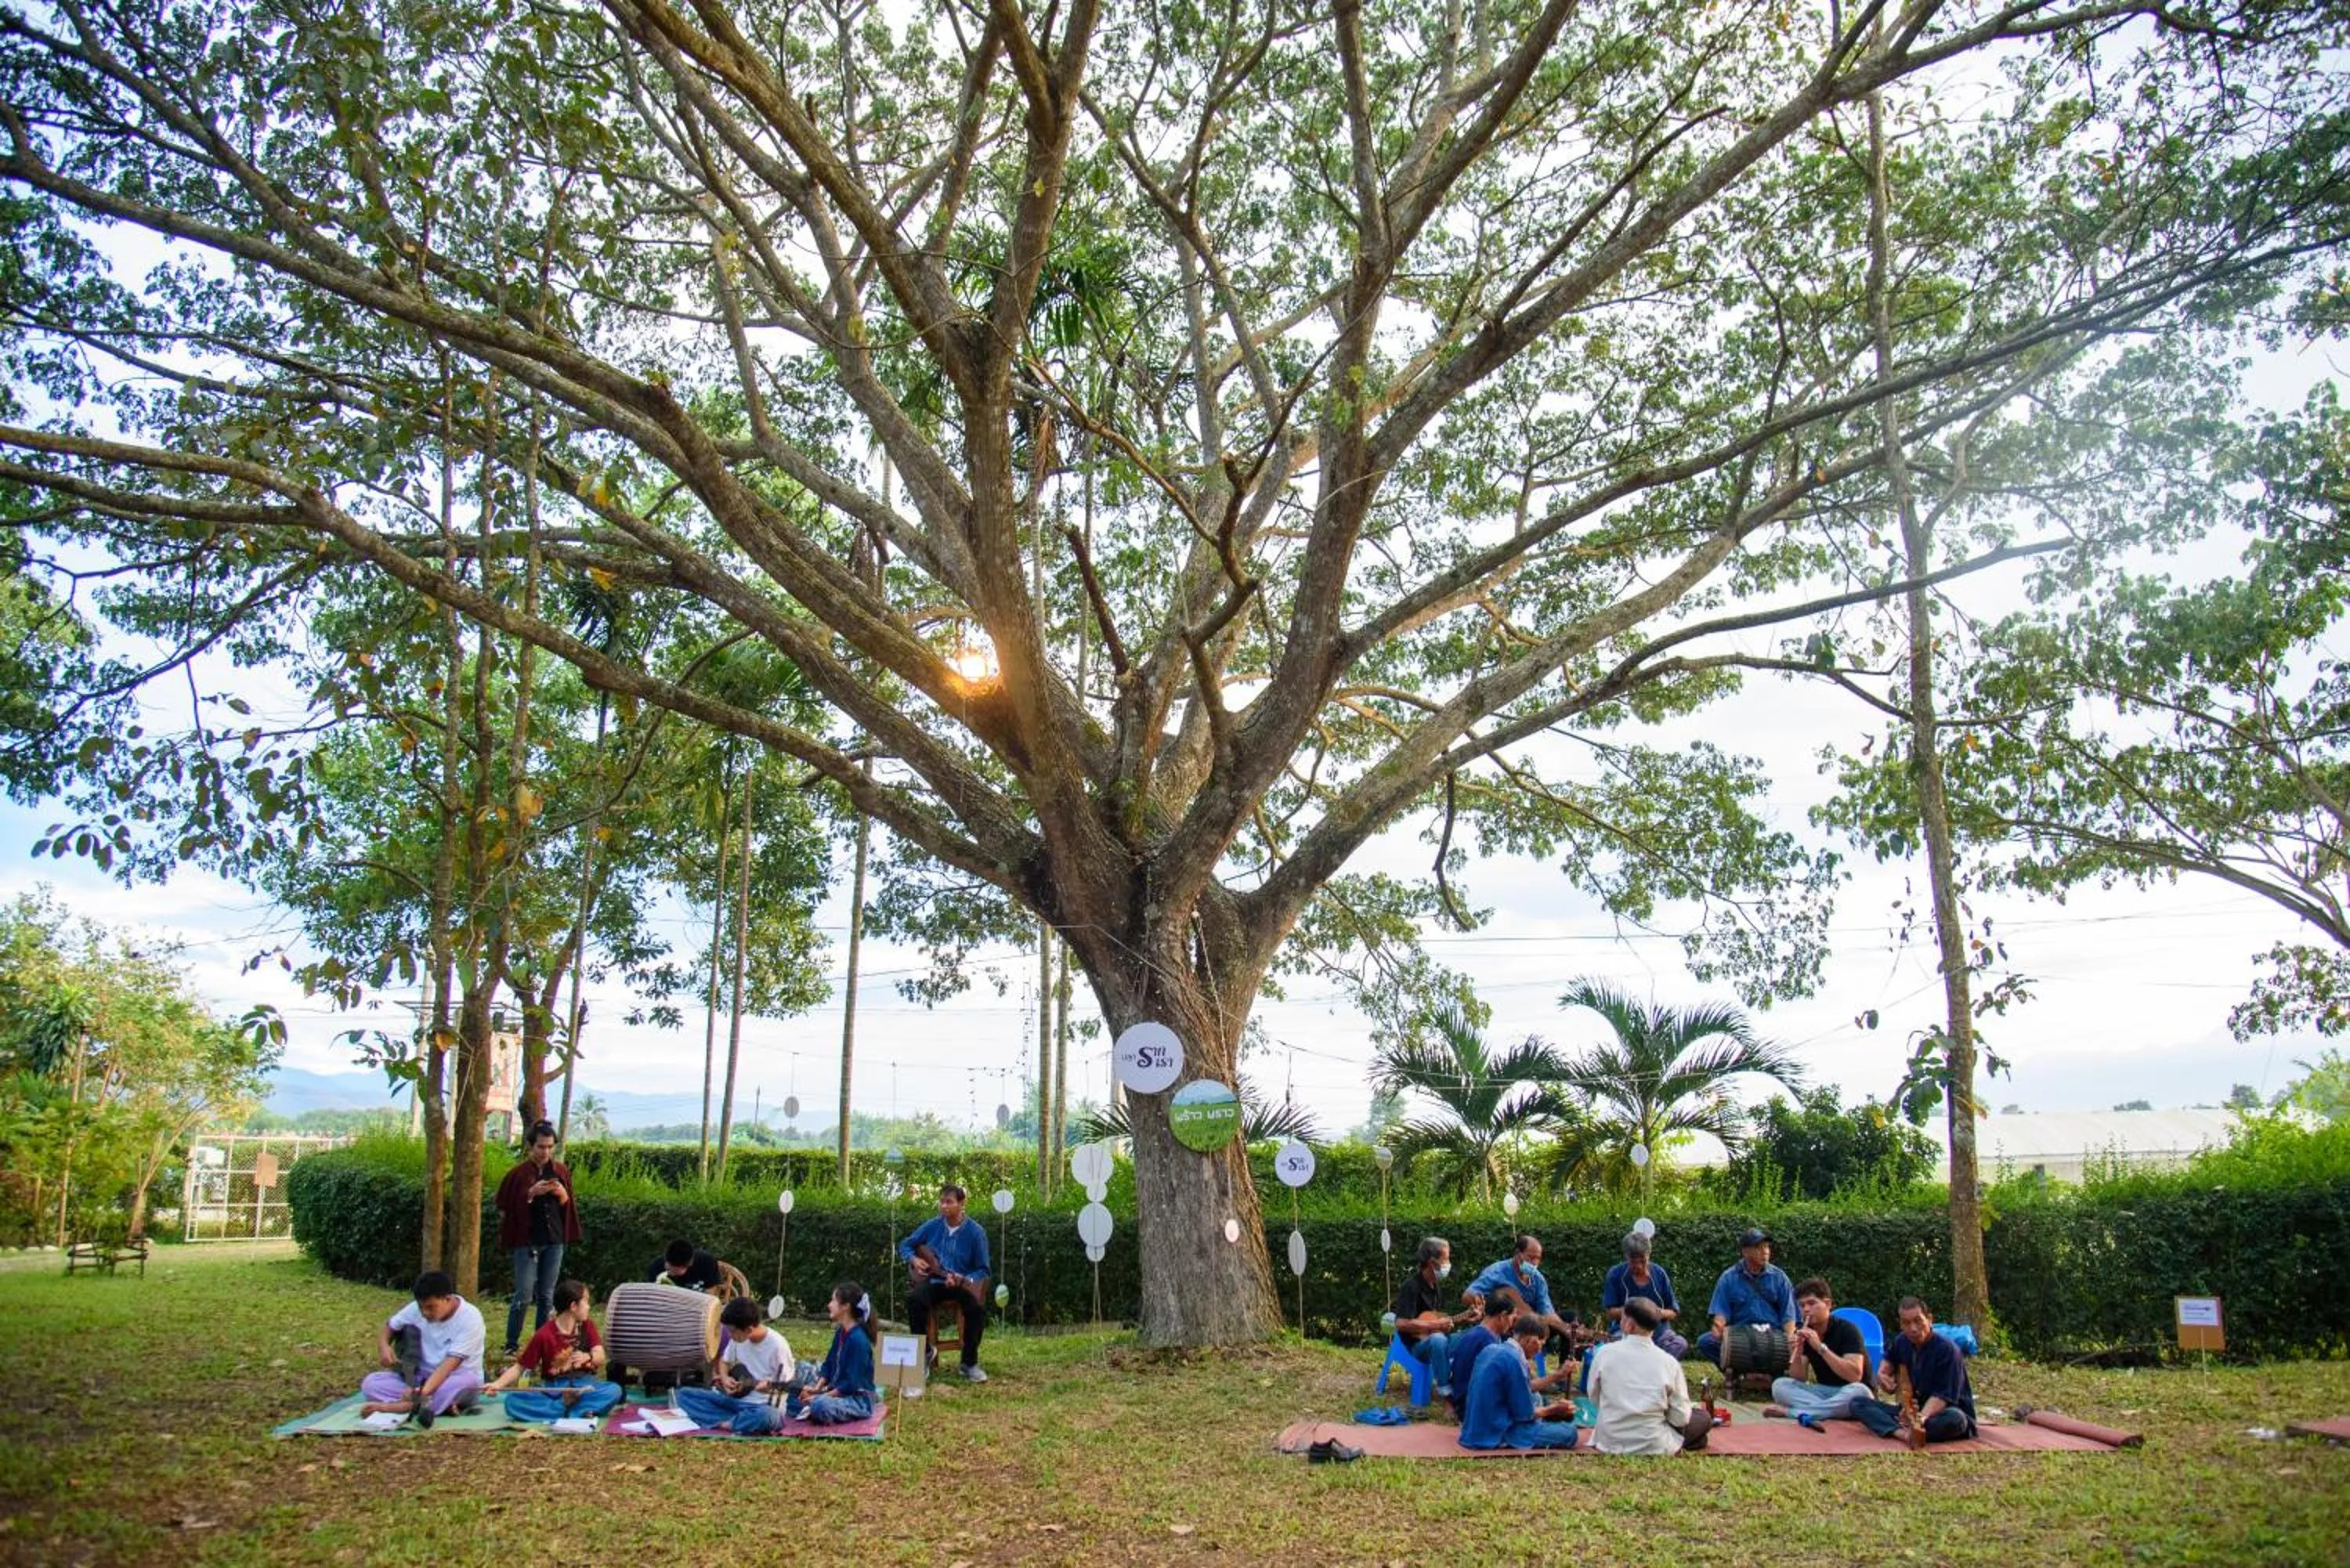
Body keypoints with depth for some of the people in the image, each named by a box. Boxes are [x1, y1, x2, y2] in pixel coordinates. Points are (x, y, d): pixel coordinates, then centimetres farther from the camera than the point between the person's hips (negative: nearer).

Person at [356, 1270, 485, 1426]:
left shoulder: (470, 1318, -20)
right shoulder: (417, 1308, -5)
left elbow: (450, 1363, -27)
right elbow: (390, 1325, 12)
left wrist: (422, 1392, -40)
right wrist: (383, 1345, -12)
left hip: (453, 1381, -5)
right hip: (421, 1378, 5)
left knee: (468, 1381, -40)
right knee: (370, 1383, -20)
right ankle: (442, 1403, -34)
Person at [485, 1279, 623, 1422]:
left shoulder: (587, 1325, 3)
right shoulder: (544, 1335, -5)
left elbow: (600, 1357, -8)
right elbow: (520, 1366, -2)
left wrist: (588, 1357, -31)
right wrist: (498, 1384, -19)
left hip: (584, 1385, 1)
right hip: (553, 1389, 0)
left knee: (614, 1390, -31)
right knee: (513, 1402, -31)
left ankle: (561, 1408, -33)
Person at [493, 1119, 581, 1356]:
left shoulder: (561, 1171, 6)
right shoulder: (518, 1174, -5)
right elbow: (506, 1209, -5)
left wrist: (562, 1195, -10)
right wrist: (531, 1194, -19)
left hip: (554, 1241, 4)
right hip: (526, 1242, -3)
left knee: (547, 1296, 8)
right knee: (524, 1296, -4)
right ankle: (511, 1346, 9)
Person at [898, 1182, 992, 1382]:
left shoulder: (975, 1232, -5)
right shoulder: (931, 1226, 3)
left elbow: (983, 1270, -4)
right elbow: (905, 1245, 15)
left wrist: (963, 1280, -22)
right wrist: (914, 1259, -6)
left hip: (963, 1284, -2)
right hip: (934, 1281, 2)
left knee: (977, 1306, -34)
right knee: (914, 1299, -32)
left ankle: (969, 1363, -14)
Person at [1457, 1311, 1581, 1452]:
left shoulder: (1489, 1350, 6)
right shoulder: (1515, 1360, -20)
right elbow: (1526, 1414, -14)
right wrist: (1555, 1409, 2)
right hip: (1497, 1436, -8)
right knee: (1569, 1432, -10)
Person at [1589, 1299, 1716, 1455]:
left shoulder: (1605, 1354, -12)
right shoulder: (1668, 1362, -14)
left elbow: (1594, 1399, 1)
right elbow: (1680, 1418, -8)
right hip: (1653, 1447, -1)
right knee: (1704, 1417, 20)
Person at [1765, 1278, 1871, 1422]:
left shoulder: (1847, 1330, -15)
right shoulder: (1803, 1332, 0)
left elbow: (1855, 1376, -27)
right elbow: (1799, 1379, -3)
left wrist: (1820, 1347, -32)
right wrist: (1798, 1353, -23)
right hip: (1822, 1392, 4)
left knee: (1858, 1392, -38)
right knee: (1779, 1385, -15)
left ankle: (1790, 1412, -34)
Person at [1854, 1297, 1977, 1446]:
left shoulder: (1947, 1350, -18)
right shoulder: (1901, 1342, 3)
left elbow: (1942, 1396, -27)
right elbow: (1890, 1359, 29)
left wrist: (1923, 1417, -44)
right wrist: (1882, 1374, 6)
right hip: (1910, 1410, 6)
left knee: (1955, 1419, -42)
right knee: (1858, 1403, -16)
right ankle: (1902, 1433, -41)